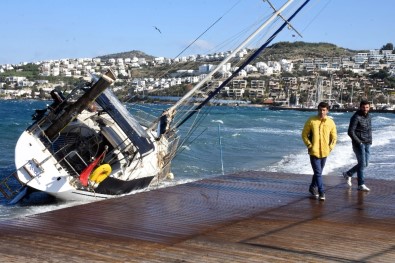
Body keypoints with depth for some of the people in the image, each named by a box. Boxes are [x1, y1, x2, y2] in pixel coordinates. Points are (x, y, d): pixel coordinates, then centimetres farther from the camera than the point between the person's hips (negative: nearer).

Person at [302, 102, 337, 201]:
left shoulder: (331, 122, 1)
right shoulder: (311, 121, -5)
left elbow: (334, 137, 11)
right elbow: (304, 134, 1)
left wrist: (330, 147, 0)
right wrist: (309, 146, -6)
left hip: (324, 152, 3)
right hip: (314, 151, -3)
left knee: (319, 172, 15)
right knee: (318, 172, -7)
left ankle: (313, 188, 34)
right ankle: (321, 192, -3)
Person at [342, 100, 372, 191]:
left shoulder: (369, 116, 10)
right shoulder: (356, 117, -14)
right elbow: (350, 132, -16)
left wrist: (370, 140, 9)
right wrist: (359, 142, -16)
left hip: (367, 144, 8)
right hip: (358, 144, -8)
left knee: (365, 164, 11)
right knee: (362, 163, -7)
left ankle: (348, 174, 29)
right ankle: (361, 185, 2)